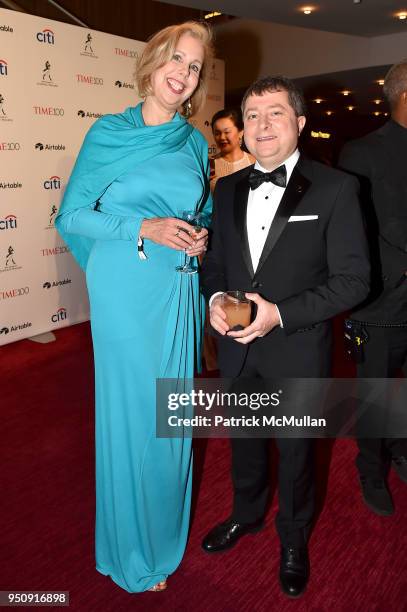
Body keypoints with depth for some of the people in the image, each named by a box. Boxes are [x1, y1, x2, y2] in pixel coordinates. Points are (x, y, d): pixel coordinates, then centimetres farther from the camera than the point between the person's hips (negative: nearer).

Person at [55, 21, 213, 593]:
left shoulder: (196, 142, 10)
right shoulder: (109, 132, 0)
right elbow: (71, 215, -3)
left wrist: (201, 237, -4)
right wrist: (143, 228, -16)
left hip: (179, 292, 3)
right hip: (123, 289, -3)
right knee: (130, 411, 5)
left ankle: (164, 534, 37)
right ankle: (133, 549, 30)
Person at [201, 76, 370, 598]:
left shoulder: (335, 188, -11)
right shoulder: (226, 189, 4)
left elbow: (352, 280, -13)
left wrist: (280, 313, -22)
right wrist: (215, 299, -10)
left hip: (298, 350, -4)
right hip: (236, 346, 4)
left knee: (295, 448, 16)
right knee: (243, 439, 23)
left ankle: (293, 539, 44)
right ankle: (246, 514, 52)